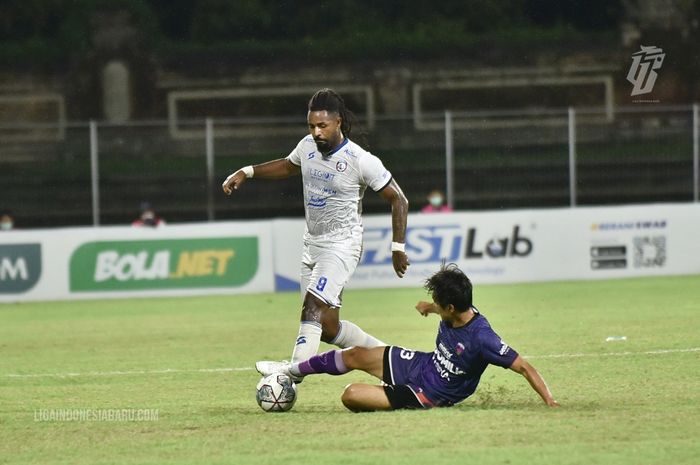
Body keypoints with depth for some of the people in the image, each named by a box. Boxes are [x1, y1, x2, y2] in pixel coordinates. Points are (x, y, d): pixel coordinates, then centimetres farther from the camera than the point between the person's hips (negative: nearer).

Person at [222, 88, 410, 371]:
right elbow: (288, 166, 26)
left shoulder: (361, 161, -16)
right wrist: (247, 172, 14)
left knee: (313, 307, -26)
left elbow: (398, 200, -8)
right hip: (312, 244, 7)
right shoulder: (308, 146, 2)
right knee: (327, 328, 6)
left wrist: (398, 248, -10)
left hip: (342, 245, -7)